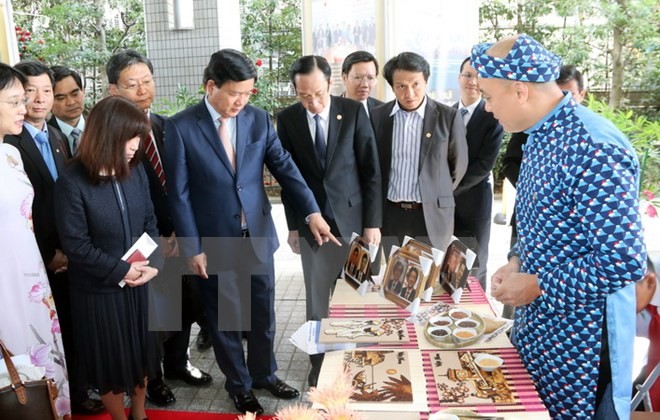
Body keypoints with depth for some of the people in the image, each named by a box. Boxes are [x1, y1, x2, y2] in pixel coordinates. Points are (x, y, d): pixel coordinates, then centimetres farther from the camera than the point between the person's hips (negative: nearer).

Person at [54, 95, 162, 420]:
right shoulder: (72, 182, -18)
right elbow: (75, 244, -17)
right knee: (111, 358, 13)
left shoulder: (135, 170, -2)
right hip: (98, 289, -5)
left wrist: (153, 262, -12)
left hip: (139, 282, 5)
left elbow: (150, 221, 2)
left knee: (141, 351, 19)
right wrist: (120, 270, -17)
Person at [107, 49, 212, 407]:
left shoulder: (168, 127, 5)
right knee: (150, 314, 11)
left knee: (184, 306, 16)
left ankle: (177, 363, 41)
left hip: (178, 237, 5)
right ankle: (150, 377, 35)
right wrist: (156, 239, -13)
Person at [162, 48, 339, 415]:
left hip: (258, 236, 3)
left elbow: (285, 167, -3)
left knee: (263, 313, 17)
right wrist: (192, 248, -10)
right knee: (225, 319, 14)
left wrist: (313, 212, -16)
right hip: (215, 241, -3)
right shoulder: (181, 127, -11)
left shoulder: (259, 119, -1)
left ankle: (264, 374, 41)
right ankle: (239, 385, 35)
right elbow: (179, 194, -9)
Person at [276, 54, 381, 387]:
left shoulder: (354, 112, -5)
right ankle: (320, 363, 23)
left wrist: (373, 222, -5)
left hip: (352, 218, -1)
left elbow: (371, 169, -3)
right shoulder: (287, 119, -1)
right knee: (317, 300, 7)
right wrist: (293, 225, 4)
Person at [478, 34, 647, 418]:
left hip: (582, 345, -8)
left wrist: (537, 285, -18)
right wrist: (516, 264, 1)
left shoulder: (593, 148, -25)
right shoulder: (542, 135, 5)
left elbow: (626, 262, -26)